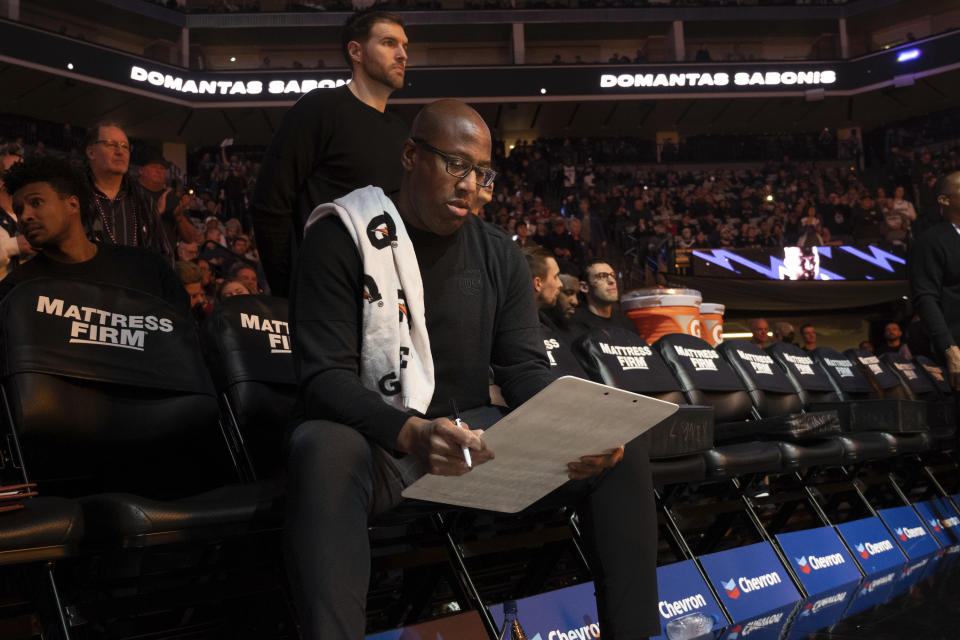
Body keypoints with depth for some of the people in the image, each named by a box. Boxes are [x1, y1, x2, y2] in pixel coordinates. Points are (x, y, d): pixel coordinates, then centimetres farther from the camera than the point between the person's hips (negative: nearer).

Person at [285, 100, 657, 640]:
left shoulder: (499, 254, 10)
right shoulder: (343, 239, -6)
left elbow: (526, 368, 6)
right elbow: (326, 375, -14)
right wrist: (411, 433, -34)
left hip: (475, 434, 5)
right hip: (376, 439, -4)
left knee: (621, 454, -12)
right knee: (323, 448, -40)